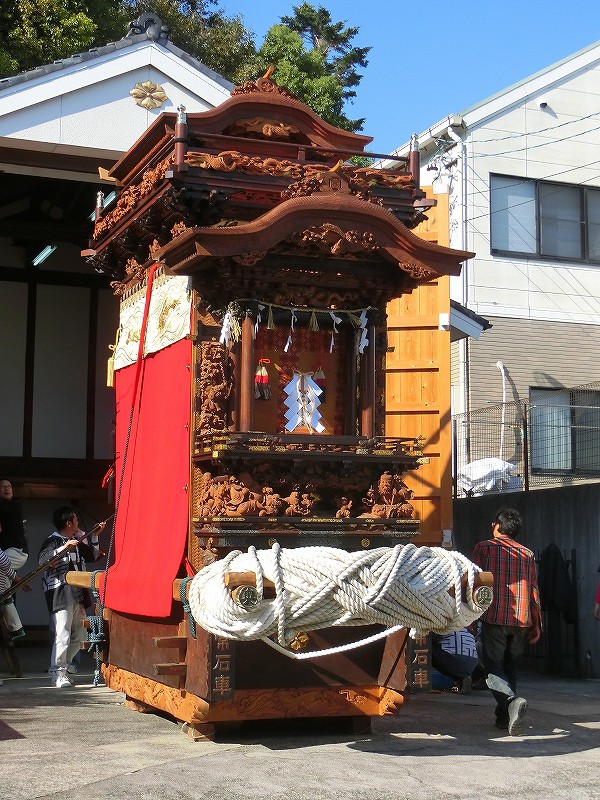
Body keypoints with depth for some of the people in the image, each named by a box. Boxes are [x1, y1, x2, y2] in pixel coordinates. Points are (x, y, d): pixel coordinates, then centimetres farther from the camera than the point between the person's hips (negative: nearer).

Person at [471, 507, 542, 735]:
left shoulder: (484, 548, 3)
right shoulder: (527, 554, 13)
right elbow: (534, 590, 11)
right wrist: (537, 624, 15)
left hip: (494, 617, -4)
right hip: (522, 620, 4)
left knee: (493, 667, 0)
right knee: (510, 667, 17)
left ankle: (512, 700, -26)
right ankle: (504, 717, 16)